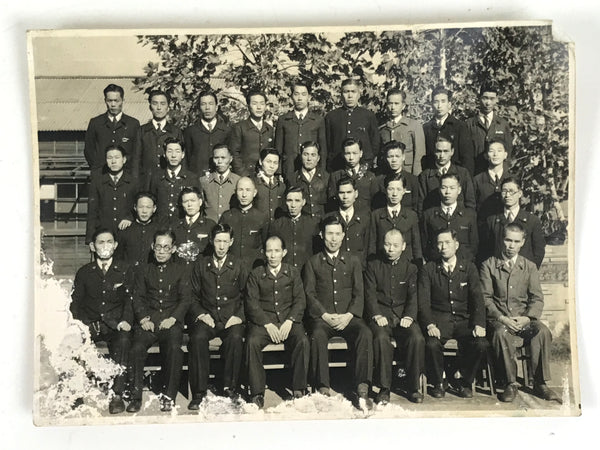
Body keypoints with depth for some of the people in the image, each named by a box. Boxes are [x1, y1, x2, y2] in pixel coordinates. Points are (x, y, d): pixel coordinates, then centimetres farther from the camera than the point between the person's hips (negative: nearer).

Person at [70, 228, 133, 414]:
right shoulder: (84, 272, 14)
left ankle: (117, 395, -30)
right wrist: (80, 323, -9)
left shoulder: (125, 270, 10)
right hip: (89, 324, 2)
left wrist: (125, 320, -14)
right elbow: (75, 301, 10)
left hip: (115, 325, -1)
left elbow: (129, 299, 5)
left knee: (123, 341, -34)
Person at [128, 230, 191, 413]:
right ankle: (136, 396, -14)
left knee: (174, 348, -31)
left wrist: (173, 318, -11)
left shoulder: (180, 272, 16)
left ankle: (168, 395, -16)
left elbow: (185, 300, 6)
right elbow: (138, 297, 10)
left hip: (171, 322, -1)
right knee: (137, 348, -28)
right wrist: (143, 318, -8)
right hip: (148, 321, 1)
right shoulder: (143, 270, 19)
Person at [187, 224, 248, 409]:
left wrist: (239, 316, -5)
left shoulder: (239, 267, 11)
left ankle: (230, 389, -20)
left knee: (235, 338, -33)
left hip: (231, 319, -1)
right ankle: (199, 392, -22)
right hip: (207, 318, 1)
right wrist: (201, 314, -4)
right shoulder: (200, 266, 13)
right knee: (197, 338, -31)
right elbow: (193, 297, 13)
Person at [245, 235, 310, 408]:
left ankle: (299, 390, -17)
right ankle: (257, 393, -21)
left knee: (303, 341, -28)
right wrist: (267, 324, -13)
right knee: (252, 342, -30)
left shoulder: (293, 273, 13)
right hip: (263, 320, 0)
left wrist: (289, 321, -11)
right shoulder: (256, 274, 10)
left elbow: (300, 300, 6)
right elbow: (251, 303, 1)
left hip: (288, 320, 1)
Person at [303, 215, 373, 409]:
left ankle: (362, 389, -28)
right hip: (322, 316, -1)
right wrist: (325, 315, -11)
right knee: (317, 336, -34)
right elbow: (309, 293, 4)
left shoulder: (353, 261, 17)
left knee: (365, 333, -30)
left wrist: (348, 315, -10)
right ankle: (323, 389, -29)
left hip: (348, 316, 1)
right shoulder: (313, 262, 14)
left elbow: (359, 293, 8)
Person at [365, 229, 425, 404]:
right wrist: (376, 315, -15)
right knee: (381, 338, -32)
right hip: (381, 315, -1)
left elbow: (413, 296, 6)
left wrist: (409, 316, -12)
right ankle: (384, 388, -20)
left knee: (417, 339, -27)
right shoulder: (373, 266, 11)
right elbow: (370, 294, 2)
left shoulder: (410, 268, 15)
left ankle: (413, 387, -11)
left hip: (403, 315, 1)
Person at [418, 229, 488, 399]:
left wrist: (479, 324, -15)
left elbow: (477, 298, 1)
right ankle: (438, 383, -2)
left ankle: (466, 382, 2)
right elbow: (423, 302, -3)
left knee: (481, 344, -25)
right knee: (432, 344, -30)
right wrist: (430, 324, -20)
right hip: (439, 320, -1)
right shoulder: (428, 270, 5)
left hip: (464, 320, 2)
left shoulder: (469, 268, 9)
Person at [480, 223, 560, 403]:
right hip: (498, 319, -2)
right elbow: (485, 298, -2)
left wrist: (527, 318, -14)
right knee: (501, 333, -36)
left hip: (523, 319, 2)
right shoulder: (488, 265, 5)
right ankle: (510, 383, -22)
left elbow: (537, 298, 5)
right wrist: (501, 318, -17)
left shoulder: (530, 267, 13)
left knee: (543, 331, -29)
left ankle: (540, 383, -17)